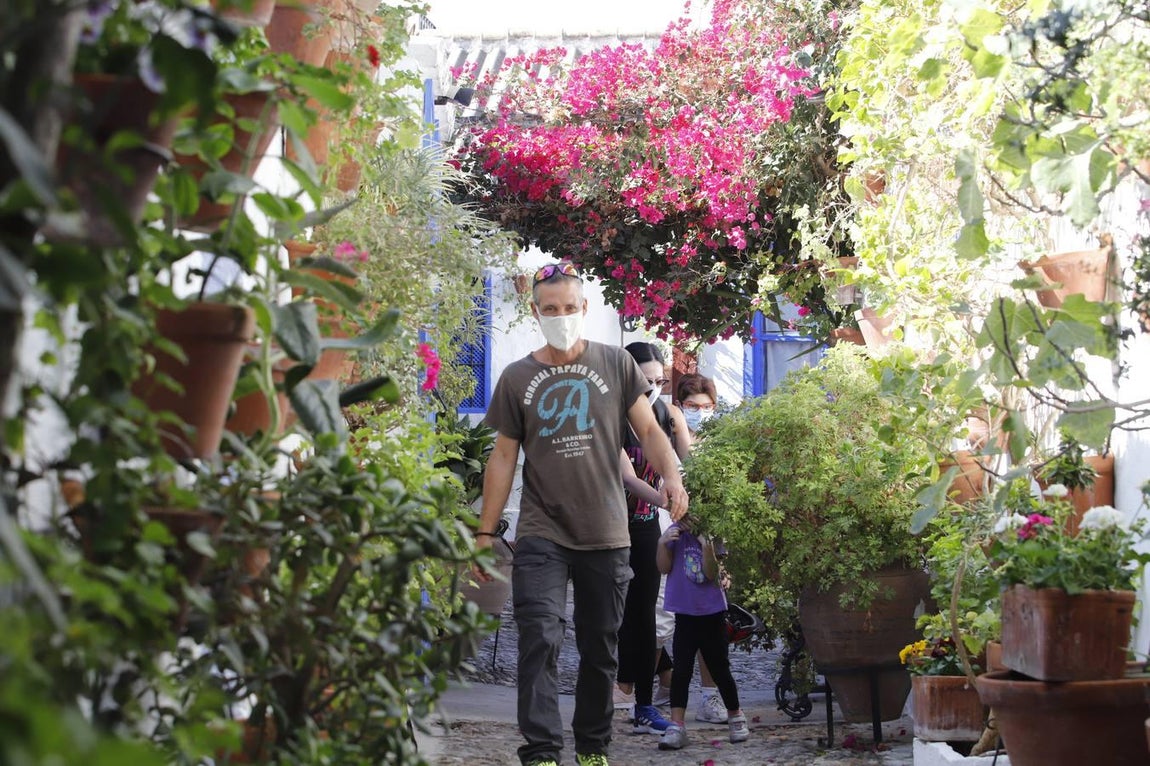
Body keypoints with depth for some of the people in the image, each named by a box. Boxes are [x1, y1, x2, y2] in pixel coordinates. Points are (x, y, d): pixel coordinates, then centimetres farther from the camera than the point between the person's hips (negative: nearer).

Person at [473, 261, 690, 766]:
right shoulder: (517, 379, 5)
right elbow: (503, 459, 8)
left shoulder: (616, 364, 4)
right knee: (541, 639, -16)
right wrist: (485, 533, 5)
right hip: (541, 535, -1)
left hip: (606, 535, 1)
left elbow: (648, 430, 5)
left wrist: (671, 475, -16)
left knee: (600, 649, 9)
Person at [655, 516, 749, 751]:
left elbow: (712, 574, -14)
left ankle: (735, 716, 28)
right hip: (685, 613, 1)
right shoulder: (675, 534, -3)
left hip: (712, 612, -1)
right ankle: (676, 725, -4)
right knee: (681, 669, -4)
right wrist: (663, 543, -18)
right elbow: (664, 568, -2)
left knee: (719, 668, 9)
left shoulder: (712, 535, -8)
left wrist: (707, 550, -30)